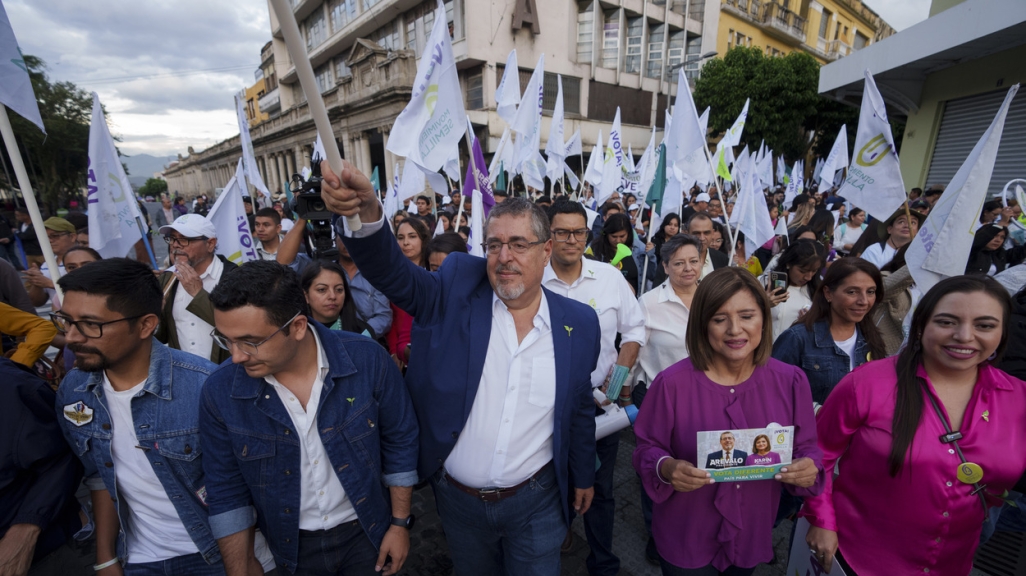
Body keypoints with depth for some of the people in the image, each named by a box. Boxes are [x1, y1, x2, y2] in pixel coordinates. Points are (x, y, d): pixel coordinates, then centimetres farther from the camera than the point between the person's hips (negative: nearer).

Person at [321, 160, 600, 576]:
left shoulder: (579, 323, -8)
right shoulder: (458, 290, -12)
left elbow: (580, 409, 2)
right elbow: (395, 275, -26)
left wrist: (584, 476, 12)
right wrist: (367, 213, -45)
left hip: (536, 502, 0)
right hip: (458, 498, 1)